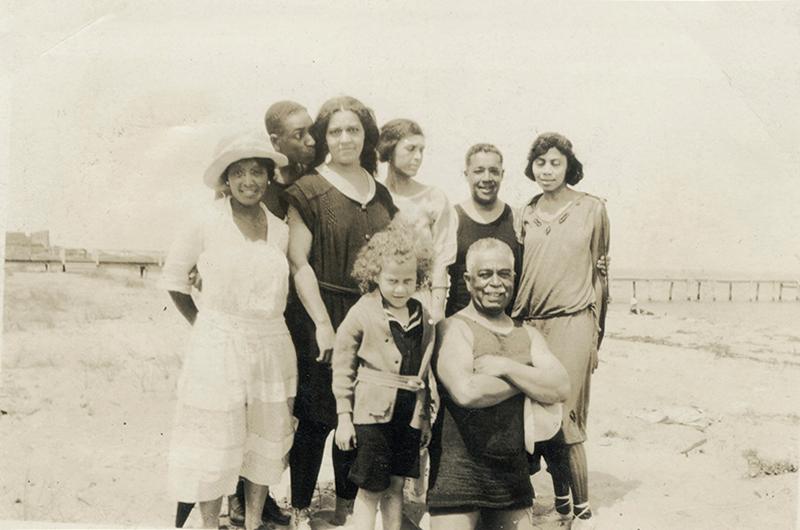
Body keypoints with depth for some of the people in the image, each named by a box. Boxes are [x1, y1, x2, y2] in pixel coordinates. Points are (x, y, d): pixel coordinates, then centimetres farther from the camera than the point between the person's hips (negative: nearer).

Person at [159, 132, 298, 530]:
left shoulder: (280, 230, 6)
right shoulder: (207, 224, -7)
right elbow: (173, 277, 3)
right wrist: (200, 323, 0)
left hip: (271, 347, 4)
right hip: (219, 348, -4)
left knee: (264, 443, 13)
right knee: (215, 446, 4)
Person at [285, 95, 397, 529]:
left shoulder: (380, 192, 13)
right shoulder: (309, 190, -4)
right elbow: (298, 261, -9)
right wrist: (323, 323, -13)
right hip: (326, 317, -5)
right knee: (316, 419, -1)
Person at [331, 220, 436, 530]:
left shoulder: (422, 317, 6)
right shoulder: (362, 313, -9)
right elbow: (342, 367, -5)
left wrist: (425, 416, 14)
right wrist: (344, 417, -6)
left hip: (409, 414, 4)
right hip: (373, 412, -4)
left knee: (396, 487, 15)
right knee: (370, 491, 5)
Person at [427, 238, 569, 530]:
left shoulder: (528, 334, 12)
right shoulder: (454, 328, -7)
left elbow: (561, 388, -2)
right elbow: (466, 392, -23)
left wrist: (506, 368, -14)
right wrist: (529, 380, -9)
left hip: (513, 470, 6)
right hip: (458, 470, -6)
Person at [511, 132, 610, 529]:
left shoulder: (592, 209, 2)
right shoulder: (526, 215, 10)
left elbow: (599, 273, 6)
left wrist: (596, 334, 6)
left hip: (572, 323, -4)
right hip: (529, 325, 4)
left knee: (564, 418, -8)